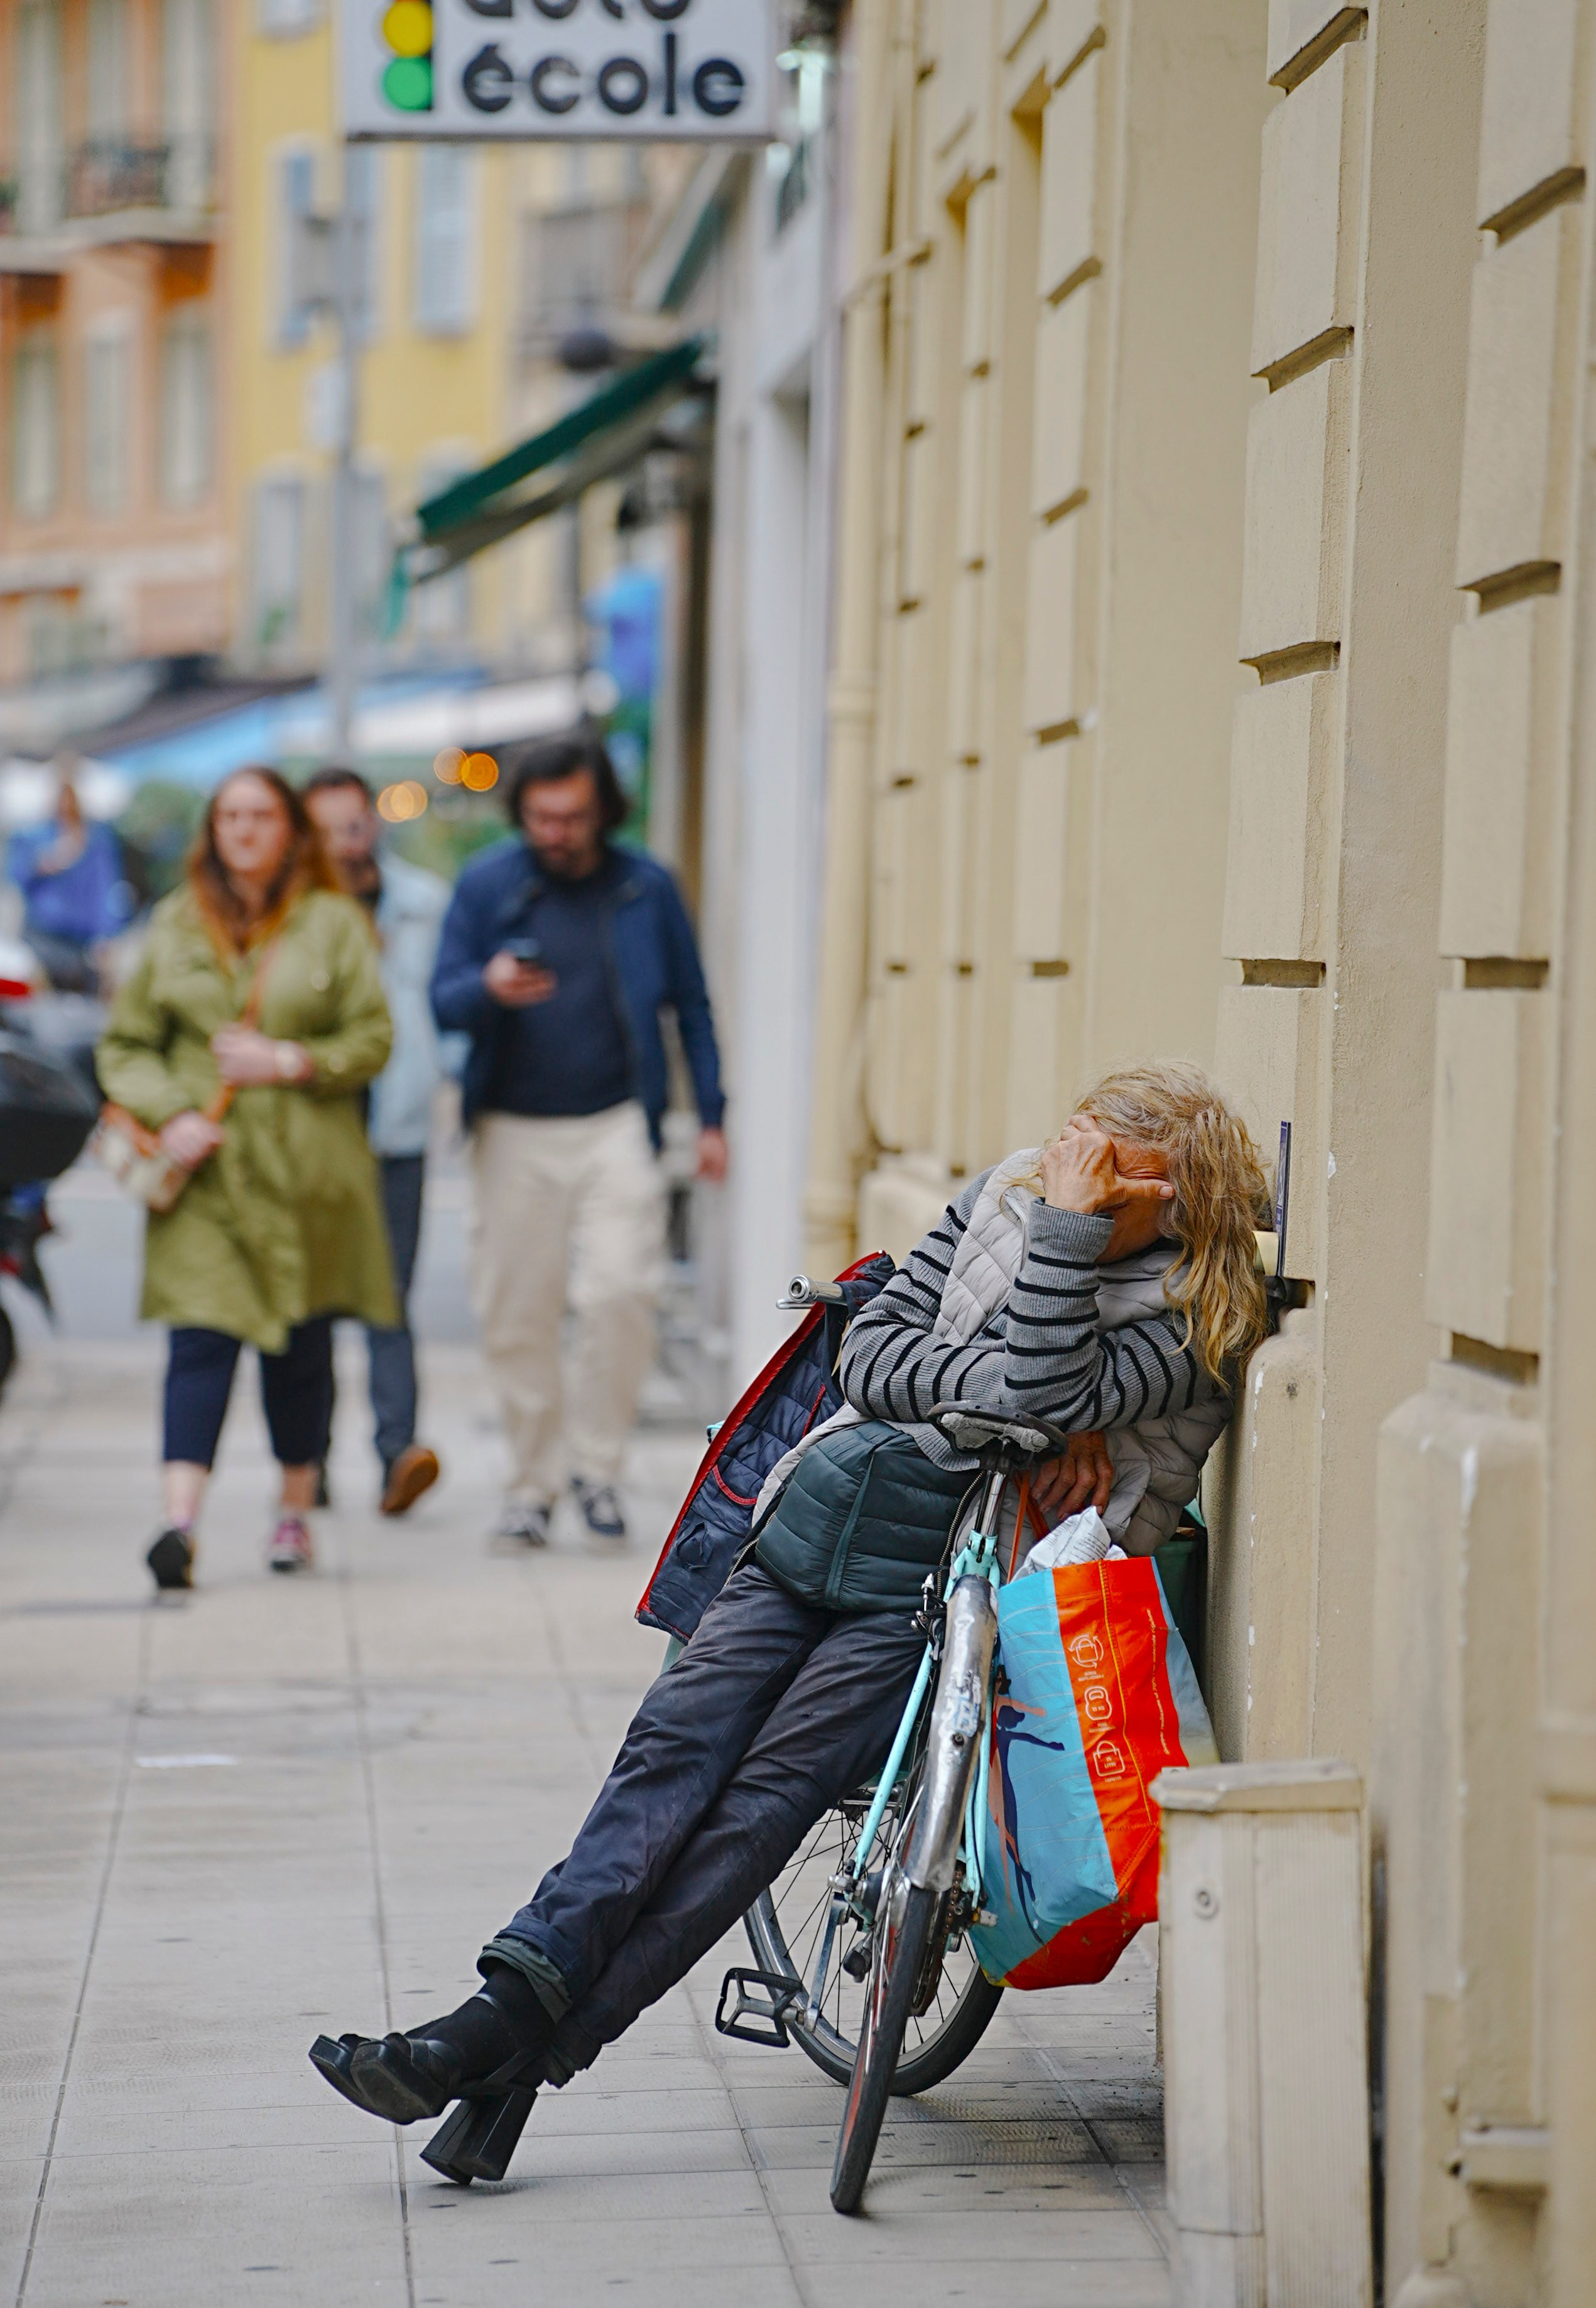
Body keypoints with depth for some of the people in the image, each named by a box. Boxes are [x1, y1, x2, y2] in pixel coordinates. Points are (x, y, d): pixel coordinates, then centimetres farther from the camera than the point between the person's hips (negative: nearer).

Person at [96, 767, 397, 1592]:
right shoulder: (174, 926, 10)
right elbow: (126, 1043, 11)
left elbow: (373, 1038, 2)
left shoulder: (334, 923, 5)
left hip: (307, 1173, 0)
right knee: (201, 1338, -12)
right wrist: (171, 1115, -6)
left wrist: (292, 1061, -12)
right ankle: (179, 1520, -21)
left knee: (302, 1344, 6)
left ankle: (296, 1509, 22)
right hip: (205, 1170, 0)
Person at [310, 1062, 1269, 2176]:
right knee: (673, 1749, -12)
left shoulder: (1199, 1325, -8)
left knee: (766, 1794, -18)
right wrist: (1039, 1412, -8)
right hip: (829, 1514, 6)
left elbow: (1036, 1396, -23)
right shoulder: (1008, 1193, 8)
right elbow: (874, 1355, 5)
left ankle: (515, 2051, -22)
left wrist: (1070, 1227, -20)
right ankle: (509, 2010, -20)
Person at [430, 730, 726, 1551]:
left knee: (619, 1291, -15)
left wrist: (711, 1118, 8)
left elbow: (691, 1007, 11)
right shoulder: (485, 886, 3)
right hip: (514, 1132, 1)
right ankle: (531, 1480, 17)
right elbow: (443, 1002, 2)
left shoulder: (646, 888, 4)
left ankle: (597, 1465, 3)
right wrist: (489, 989, -20)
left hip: (616, 1125, -1)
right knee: (516, 1315, 2)